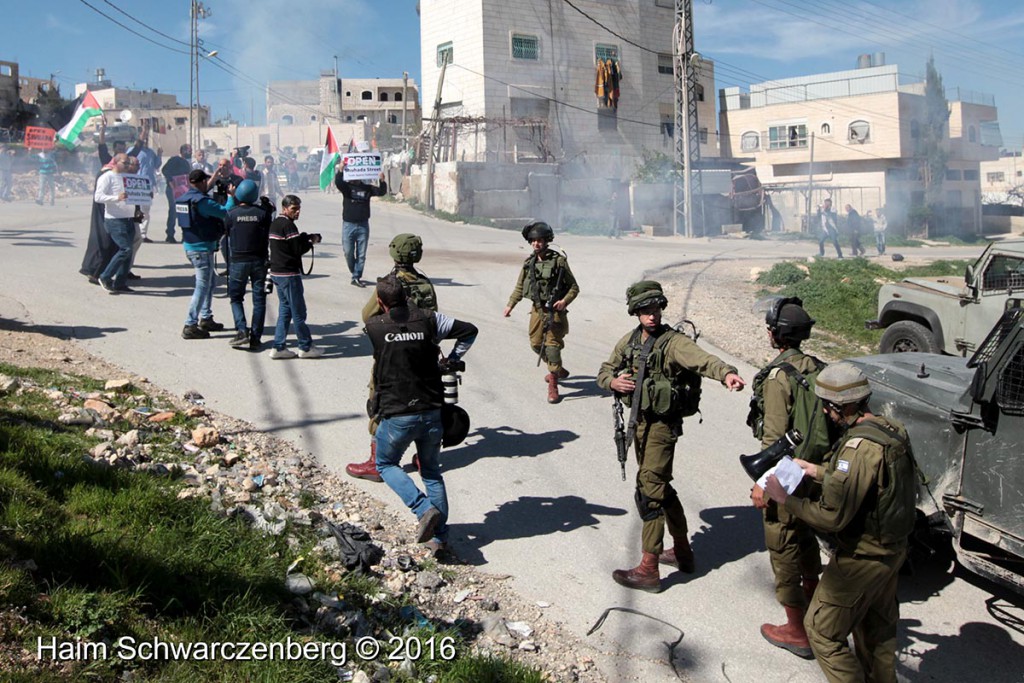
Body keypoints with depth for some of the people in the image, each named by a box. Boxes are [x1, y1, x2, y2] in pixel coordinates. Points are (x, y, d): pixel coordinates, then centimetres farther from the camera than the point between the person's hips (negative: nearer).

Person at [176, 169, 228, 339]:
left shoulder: (184, 198, 9)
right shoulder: (202, 201, -20)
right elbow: (225, 213, -20)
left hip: (191, 246, 10)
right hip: (202, 248, -10)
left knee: (209, 282, 22)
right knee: (202, 286, -5)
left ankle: (206, 319, 29)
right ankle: (190, 326, -5)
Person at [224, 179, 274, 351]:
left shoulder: (232, 213, -7)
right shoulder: (262, 212, -7)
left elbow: (226, 231, 7)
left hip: (238, 260, 0)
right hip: (259, 260, 1)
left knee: (236, 297, 12)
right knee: (259, 299, 6)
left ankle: (242, 330, -6)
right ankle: (255, 338, 3)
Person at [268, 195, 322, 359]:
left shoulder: (275, 223, 14)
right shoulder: (288, 225, -16)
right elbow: (299, 249, -17)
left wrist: (307, 237, 4)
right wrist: (312, 241, 0)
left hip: (276, 272, 10)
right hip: (289, 274, -10)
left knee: (284, 310, 13)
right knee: (298, 312, -1)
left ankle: (279, 347, 11)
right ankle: (306, 347, 7)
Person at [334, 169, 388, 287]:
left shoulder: (367, 188, 6)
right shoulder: (346, 187, 2)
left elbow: (381, 192, -4)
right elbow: (338, 182, -17)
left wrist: (382, 181, -23)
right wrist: (341, 170, -33)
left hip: (363, 225, 1)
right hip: (348, 225, -1)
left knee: (361, 255, 2)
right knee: (348, 253, 3)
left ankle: (357, 277, 8)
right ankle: (355, 273, 23)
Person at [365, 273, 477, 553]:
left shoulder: (374, 327, -6)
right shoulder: (428, 319, -2)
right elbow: (469, 331, 1)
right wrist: (451, 360, 10)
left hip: (396, 415, -3)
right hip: (432, 411, 3)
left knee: (386, 464, 20)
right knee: (432, 472, 19)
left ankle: (424, 509, -1)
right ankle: (439, 536, 19)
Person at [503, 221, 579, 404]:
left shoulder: (559, 260, -9)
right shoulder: (529, 263, 6)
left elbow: (574, 287, -5)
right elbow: (520, 287, 17)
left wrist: (564, 301, -21)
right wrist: (510, 305, 9)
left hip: (555, 311, -6)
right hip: (537, 310, 6)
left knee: (552, 344, -10)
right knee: (536, 344, 12)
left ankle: (553, 385, -3)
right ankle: (558, 369, 35)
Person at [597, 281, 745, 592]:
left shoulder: (673, 342, -16)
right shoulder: (629, 341, 6)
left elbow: (701, 359, -34)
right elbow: (604, 371, 17)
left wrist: (726, 373, -55)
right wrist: (613, 381, -7)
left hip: (662, 425, -8)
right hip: (639, 422, 8)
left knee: (648, 491, -9)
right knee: (661, 487, 19)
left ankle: (648, 570, 0)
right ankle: (682, 552, 35)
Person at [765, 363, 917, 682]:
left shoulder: (860, 446, -31)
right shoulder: (890, 430, -1)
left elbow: (833, 517, -30)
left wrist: (785, 499, -19)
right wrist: (818, 472, 10)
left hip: (863, 558, -10)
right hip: (892, 549, 10)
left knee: (822, 631, 7)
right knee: (877, 628, 27)